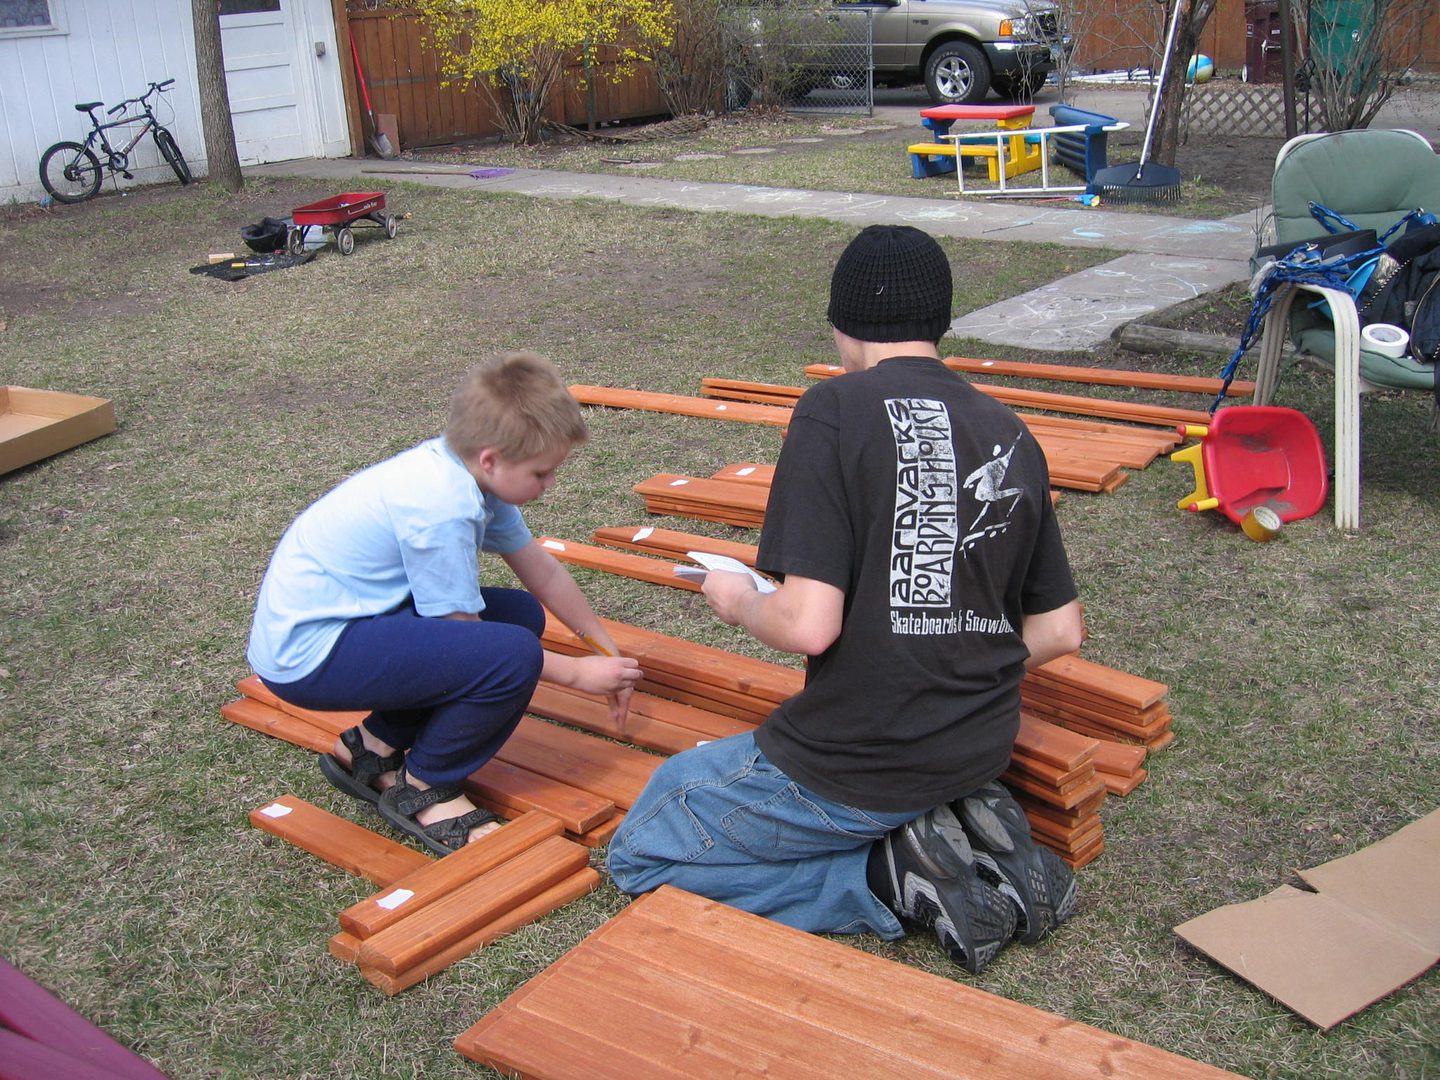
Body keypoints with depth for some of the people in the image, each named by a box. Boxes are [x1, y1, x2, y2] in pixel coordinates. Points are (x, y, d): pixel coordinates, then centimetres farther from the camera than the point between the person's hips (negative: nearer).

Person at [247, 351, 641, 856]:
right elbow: (461, 634, -15)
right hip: (309, 652, -10)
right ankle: (420, 790, 0)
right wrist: (579, 673, -7)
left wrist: (610, 653, 16)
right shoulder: (442, 507, -25)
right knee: (513, 653, -24)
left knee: (522, 614, 9)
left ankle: (374, 746, 15)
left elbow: (542, 571, 12)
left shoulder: (465, 471, 2)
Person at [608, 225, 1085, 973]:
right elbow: (1059, 633, 8)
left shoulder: (835, 410, -15)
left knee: (641, 853, 13)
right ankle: (961, 834, 9)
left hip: (856, 764, -7)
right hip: (981, 754, 7)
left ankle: (893, 876, -1)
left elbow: (810, 624, -23)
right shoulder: (1011, 434, 5)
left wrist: (739, 602, -1)